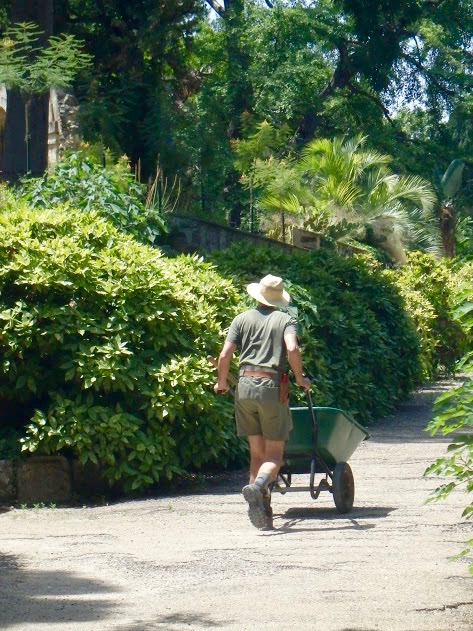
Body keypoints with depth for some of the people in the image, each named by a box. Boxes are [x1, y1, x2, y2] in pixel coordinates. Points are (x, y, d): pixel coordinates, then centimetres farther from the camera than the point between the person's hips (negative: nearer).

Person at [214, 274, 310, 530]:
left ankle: (263, 515, 4)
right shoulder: (285, 320, 4)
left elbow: (225, 355, 2)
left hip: (245, 385, 3)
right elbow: (292, 349, -15)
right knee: (274, 453, 2)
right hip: (272, 386, -3)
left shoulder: (242, 319, 10)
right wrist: (299, 378, 0)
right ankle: (258, 486, -30)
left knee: (257, 452, 10)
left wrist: (222, 383, 18)